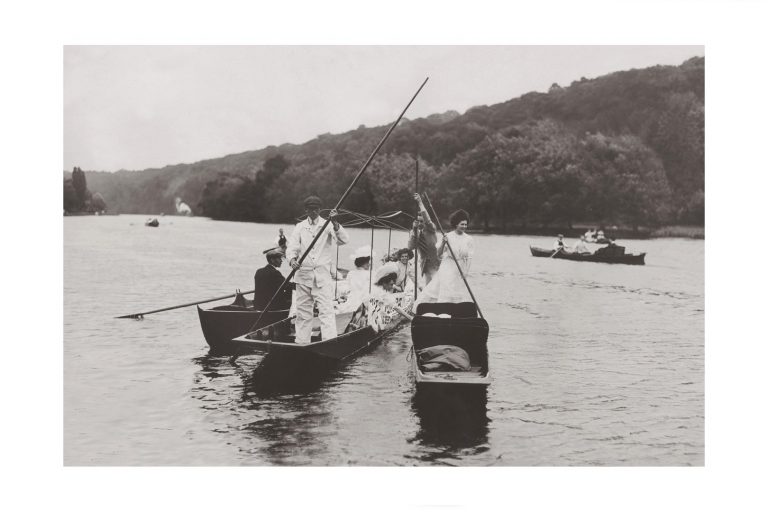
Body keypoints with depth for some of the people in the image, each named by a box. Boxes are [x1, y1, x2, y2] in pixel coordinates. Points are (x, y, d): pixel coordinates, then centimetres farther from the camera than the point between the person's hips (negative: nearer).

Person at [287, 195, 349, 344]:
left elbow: (343, 240, -11)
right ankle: (302, 343, 17)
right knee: (303, 311, 8)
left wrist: (335, 224, -26)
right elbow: (292, 246, 0)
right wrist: (292, 259, -21)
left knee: (326, 310, -11)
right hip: (303, 274, 3)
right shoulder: (300, 227, 10)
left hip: (323, 275, -2)